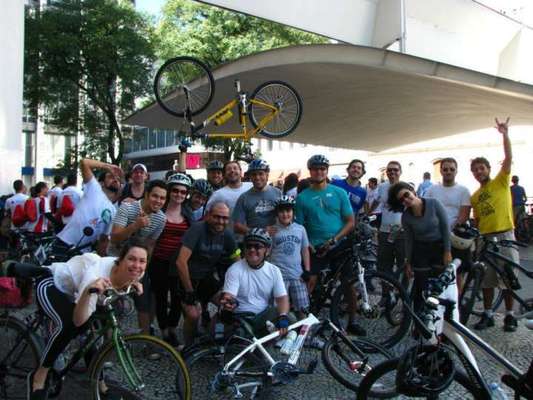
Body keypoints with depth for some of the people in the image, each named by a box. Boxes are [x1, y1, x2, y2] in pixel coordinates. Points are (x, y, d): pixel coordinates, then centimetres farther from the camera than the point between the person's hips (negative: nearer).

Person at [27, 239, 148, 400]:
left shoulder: (133, 274, -22)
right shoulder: (97, 274, -41)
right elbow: (79, 320, -43)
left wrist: (135, 285, -17)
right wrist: (89, 290, -60)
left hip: (73, 290, 7)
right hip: (51, 284, -7)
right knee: (69, 325, -30)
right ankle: (38, 376, -9)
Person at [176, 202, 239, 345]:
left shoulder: (227, 235, -5)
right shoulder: (197, 229, -22)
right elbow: (181, 262, -28)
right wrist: (189, 292, -24)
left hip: (206, 277, 5)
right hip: (186, 278, -4)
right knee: (193, 315, -23)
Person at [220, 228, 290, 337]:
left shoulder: (274, 271, 5)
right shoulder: (235, 269, -4)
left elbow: (282, 298, -2)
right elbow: (228, 295, -14)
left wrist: (283, 317, -22)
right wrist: (229, 302, -39)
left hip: (265, 318, 4)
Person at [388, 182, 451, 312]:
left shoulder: (434, 203, -16)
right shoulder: (406, 217, -12)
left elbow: (445, 227, -10)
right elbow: (409, 240, -2)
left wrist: (447, 251, -10)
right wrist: (408, 262, 3)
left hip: (440, 248, 0)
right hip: (421, 251, 0)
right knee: (421, 287, 1)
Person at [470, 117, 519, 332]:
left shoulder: (501, 182, 3)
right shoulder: (474, 197, 13)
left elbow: (508, 158, -10)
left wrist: (505, 134, -16)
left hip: (504, 235, -4)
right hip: (485, 238, 4)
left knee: (508, 276, 2)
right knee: (487, 279, 7)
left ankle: (510, 316, 13)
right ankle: (488, 315, 17)